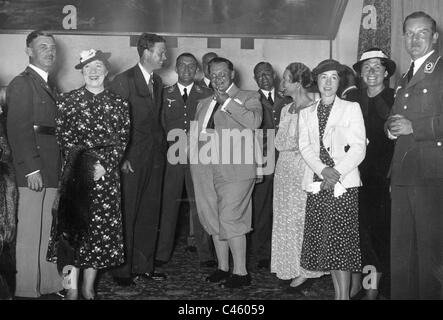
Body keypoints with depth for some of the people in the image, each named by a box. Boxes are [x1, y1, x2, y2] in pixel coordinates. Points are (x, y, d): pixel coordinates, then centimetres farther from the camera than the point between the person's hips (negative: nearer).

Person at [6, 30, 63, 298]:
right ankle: (28, 289, 12)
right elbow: (18, 129, -14)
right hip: (36, 170, -8)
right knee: (32, 230, 0)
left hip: (53, 169, 8)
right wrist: (31, 169, -19)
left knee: (49, 228, 13)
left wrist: (62, 166, 9)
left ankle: (49, 282, 25)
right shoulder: (22, 84, -6)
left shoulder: (50, 85, 19)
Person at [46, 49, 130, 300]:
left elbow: (122, 140, 3)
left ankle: (89, 287, 18)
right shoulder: (67, 100, 5)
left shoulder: (119, 103, 7)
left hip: (107, 174, 1)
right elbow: (63, 137, 0)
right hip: (75, 172, -1)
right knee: (72, 225, -1)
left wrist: (105, 164, -10)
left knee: (102, 227, 4)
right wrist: (86, 163, -11)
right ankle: (72, 287, 12)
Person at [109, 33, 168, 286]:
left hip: (155, 158, 7)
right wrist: (121, 158, -14)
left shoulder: (158, 81, 13)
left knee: (150, 215, 11)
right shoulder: (124, 81, -8)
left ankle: (144, 267, 23)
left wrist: (162, 148, 8)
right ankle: (123, 270, 14)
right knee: (127, 216, 1)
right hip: (132, 160, -7)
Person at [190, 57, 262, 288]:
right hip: (205, 169, 6)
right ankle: (222, 268, 24)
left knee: (231, 220, -8)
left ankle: (241, 273, 5)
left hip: (235, 168, -6)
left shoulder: (248, 98, 4)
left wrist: (227, 101, -11)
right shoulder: (203, 104, 22)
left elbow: (255, 122, -15)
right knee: (212, 220, 9)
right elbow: (195, 133, 25)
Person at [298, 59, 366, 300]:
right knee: (323, 242, 4)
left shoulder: (351, 108, 7)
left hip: (344, 183, -3)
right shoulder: (306, 113, 17)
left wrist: (337, 173, -14)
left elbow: (358, 148, -2)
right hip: (316, 184, 3)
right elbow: (304, 146, 5)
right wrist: (323, 169, -13)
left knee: (341, 242, -6)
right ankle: (338, 293, 16)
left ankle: (344, 295, 2)